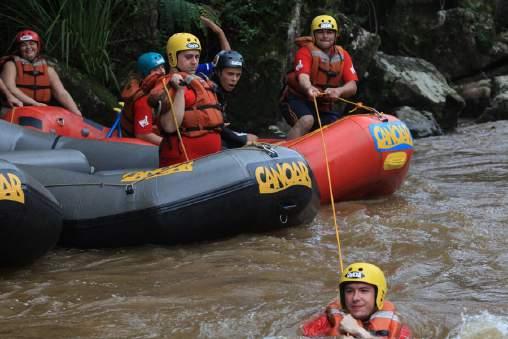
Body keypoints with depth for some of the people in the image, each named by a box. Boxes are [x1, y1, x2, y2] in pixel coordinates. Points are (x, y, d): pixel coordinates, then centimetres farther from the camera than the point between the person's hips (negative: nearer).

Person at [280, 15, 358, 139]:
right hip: (298, 100, -5)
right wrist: (308, 88, -56)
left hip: (324, 106, 6)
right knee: (307, 120, -35)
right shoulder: (305, 52, -11)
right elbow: (303, 76, -31)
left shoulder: (342, 56, 2)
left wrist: (338, 91, -35)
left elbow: (352, 87, -10)